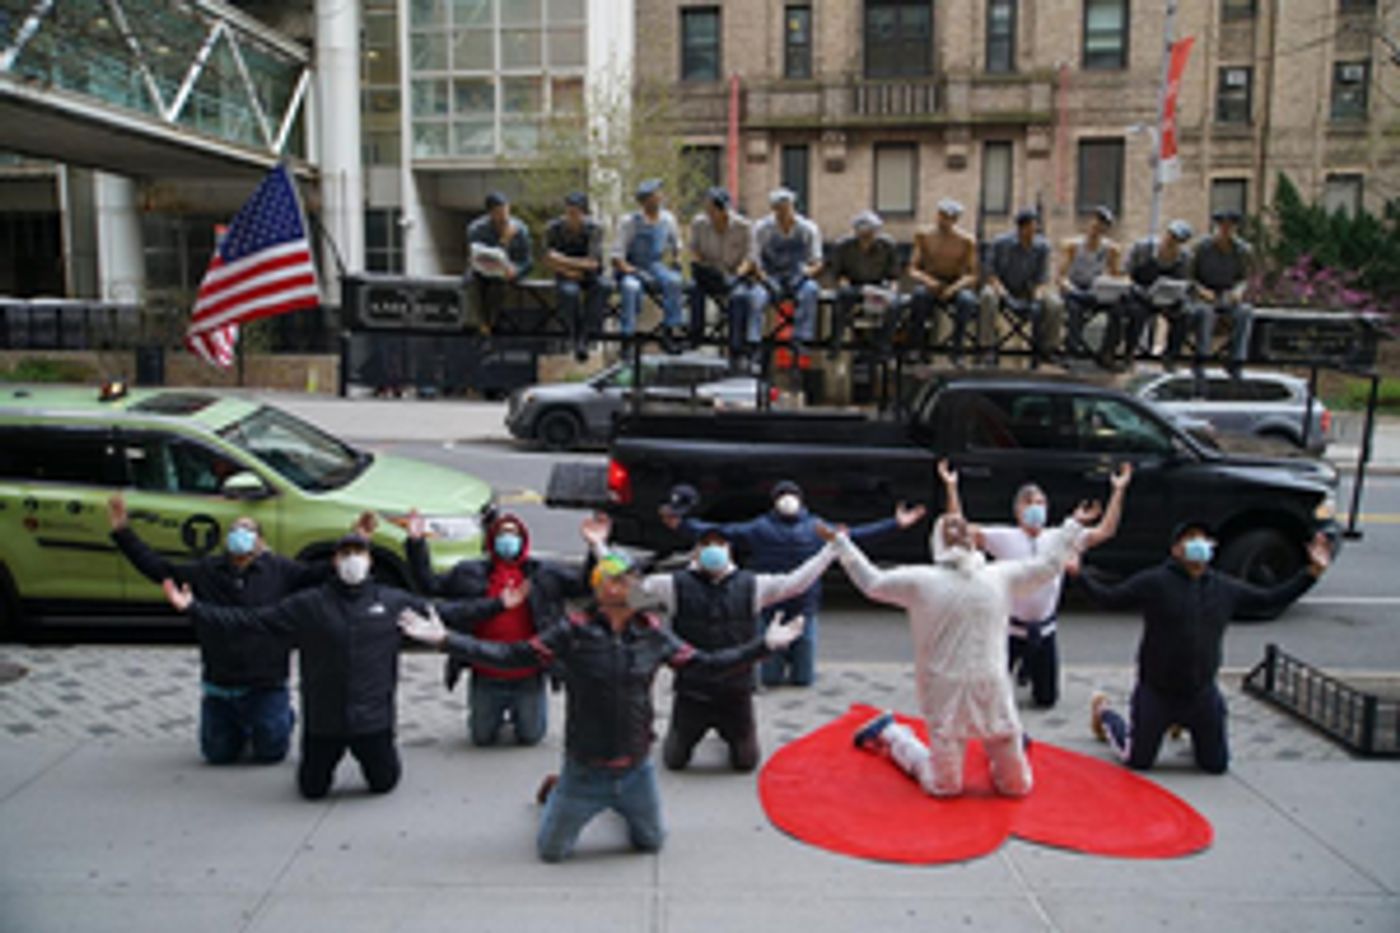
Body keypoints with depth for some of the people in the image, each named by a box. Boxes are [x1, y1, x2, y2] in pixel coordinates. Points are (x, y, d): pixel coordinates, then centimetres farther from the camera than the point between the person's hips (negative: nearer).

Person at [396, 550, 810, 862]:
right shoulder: (573, 633, -15)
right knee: (551, 851, 11)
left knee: (651, 843, 19)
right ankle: (555, 792, 41)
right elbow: (511, 655, -14)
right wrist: (445, 639, -21)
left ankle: (621, 807, 50)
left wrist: (764, 644, 0)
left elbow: (702, 663, 2)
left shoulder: (653, 634, -5)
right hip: (584, 769, -2)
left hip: (636, 769, 3)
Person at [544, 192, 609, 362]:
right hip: (566, 276, 0)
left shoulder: (594, 228, -12)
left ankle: (585, 335, -32)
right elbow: (549, 260, -3)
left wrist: (563, 260, -21)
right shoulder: (554, 228, -8)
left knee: (602, 286, -35)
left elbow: (593, 263, -20)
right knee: (570, 292, -36)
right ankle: (578, 340, -24)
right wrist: (568, 271, -16)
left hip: (590, 275, 0)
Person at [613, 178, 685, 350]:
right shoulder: (629, 222, -10)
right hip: (632, 269, -3)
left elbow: (676, 247, 18)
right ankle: (628, 335, -30)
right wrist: (632, 271, -23)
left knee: (673, 281, -31)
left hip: (656, 267, 3)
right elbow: (617, 255, -10)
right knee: (631, 287, -38)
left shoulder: (668, 219, 2)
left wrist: (669, 262, 2)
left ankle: (670, 329, -22)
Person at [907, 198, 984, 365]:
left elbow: (972, 275, -8)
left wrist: (954, 287, -27)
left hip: (956, 285, 0)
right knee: (919, 295, -35)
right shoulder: (923, 235, -2)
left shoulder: (967, 240, -6)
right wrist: (926, 280, -25)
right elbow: (912, 270, -3)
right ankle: (918, 346, -26)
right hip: (929, 284, 1)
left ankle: (957, 349, -23)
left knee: (967, 300, -35)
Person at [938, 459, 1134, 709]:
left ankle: (1028, 667, 45)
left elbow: (1105, 531, -4)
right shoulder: (1004, 538, -9)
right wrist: (951, 487, -25)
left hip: (1043, 631, 3)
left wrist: (1119, 490, -10)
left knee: (1046, 700, 13)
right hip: (1009, 629, -2)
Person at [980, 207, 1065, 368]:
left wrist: (1038, 296, -24)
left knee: (1055, 304, -26)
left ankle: (1047, 348, -6)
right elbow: (990, 271, -7)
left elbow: (1043, 277, -3)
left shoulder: (1042, 246, -4)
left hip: (1029, 291, 2)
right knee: (988, 296, -37)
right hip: (1004, 288, -2)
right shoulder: (1001, 243, -9)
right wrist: (1001, 290, -26)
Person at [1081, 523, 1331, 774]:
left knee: (1217, 765, 12)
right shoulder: (1154, 582, -10)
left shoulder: (1226, 588, 4)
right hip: (1156, 694, -4)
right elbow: (1109, 597, -9)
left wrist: (1312, 572, 5)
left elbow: (1272, 599, 10)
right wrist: (1080, 574, -21)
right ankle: (1104, 712, 36)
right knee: (1137, 761, 7)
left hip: (1202, 695, 4)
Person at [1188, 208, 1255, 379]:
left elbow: (1244, 278, 8)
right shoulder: (1203, 246, -8)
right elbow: (1190, 276, -2)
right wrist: (1201, 290, -22)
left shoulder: (1242, 249, -1)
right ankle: (1200, 362, -35)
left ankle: (1236, 362, -32)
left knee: (1246, 312, -32)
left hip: (1229, 297, 2)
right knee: (1205, 312, -39)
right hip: (1204, 297, -2)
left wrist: (1239, 290, -15)